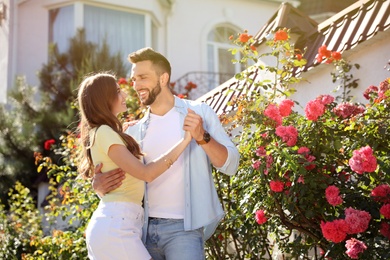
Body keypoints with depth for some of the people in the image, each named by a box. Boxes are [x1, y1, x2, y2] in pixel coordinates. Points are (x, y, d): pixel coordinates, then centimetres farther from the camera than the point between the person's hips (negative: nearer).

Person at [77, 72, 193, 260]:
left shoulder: (103, 133, 19)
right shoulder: (104, 133, -11)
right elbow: (146, 173, -19)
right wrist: (184, 140, -15)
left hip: (109, 223, 10)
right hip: (116, 225, -10)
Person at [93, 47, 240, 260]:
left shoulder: (199, 112, 1)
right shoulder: (135, 131, 10)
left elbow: (230, 165, -4)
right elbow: (119, 184, 12)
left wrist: (202, 137, -20)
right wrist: (99, 185, -10)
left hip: (183, 228, -4)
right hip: (145, 228, 4)